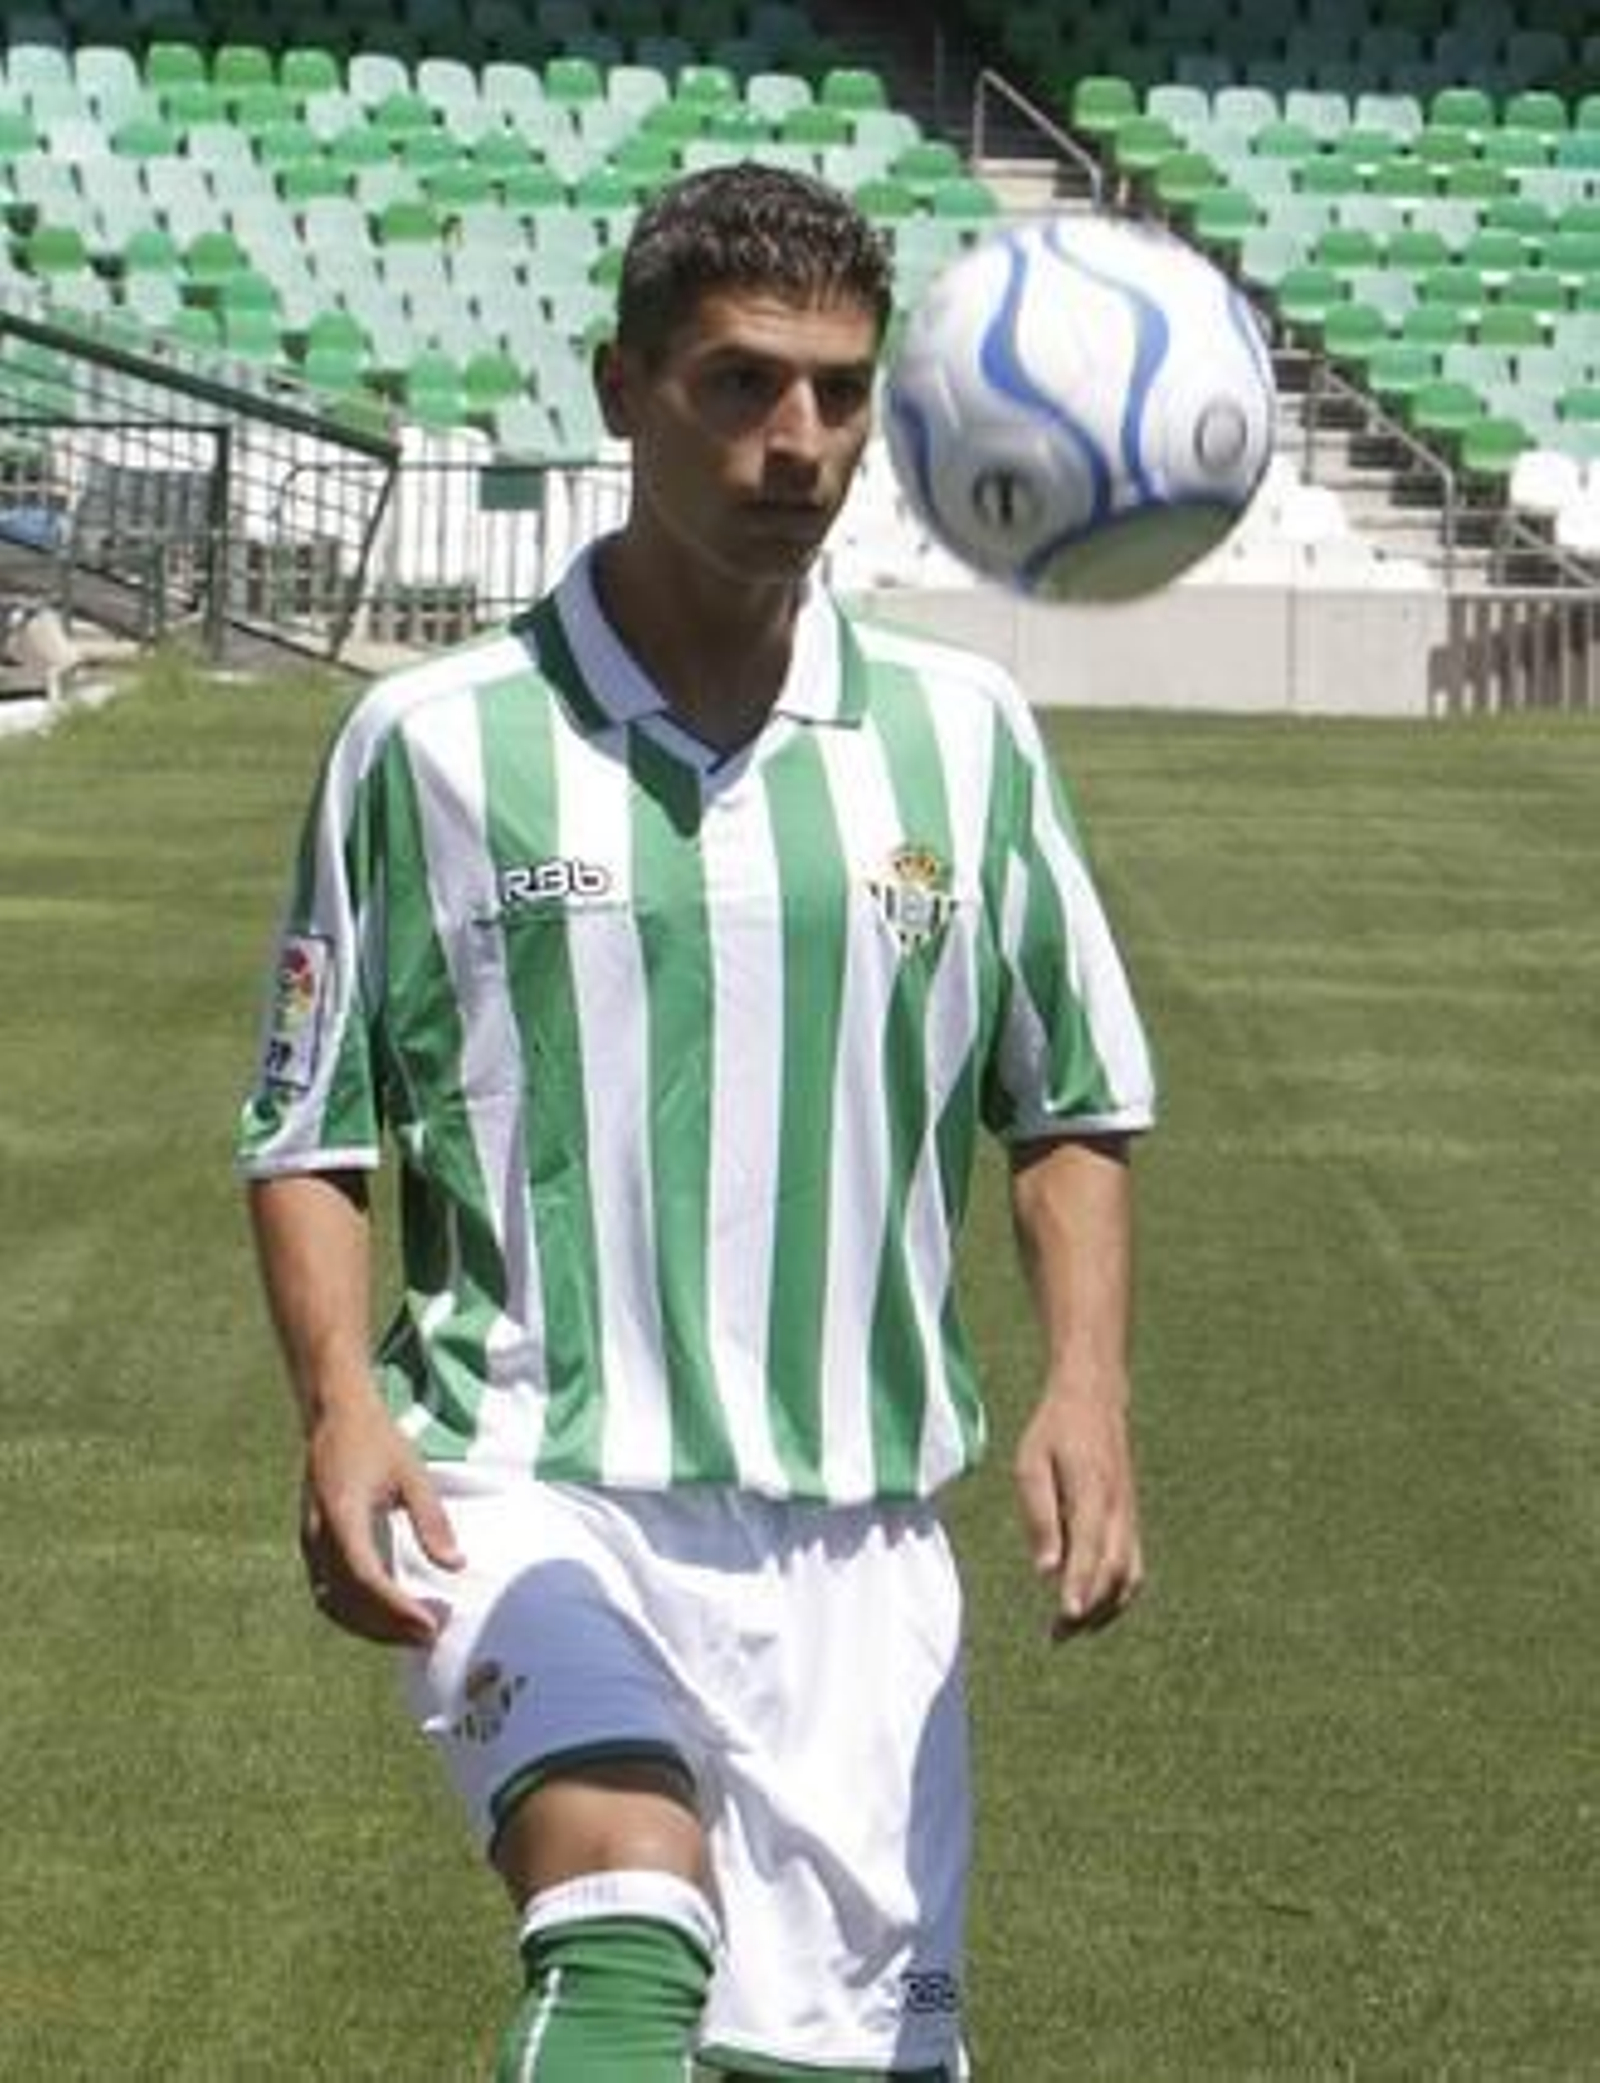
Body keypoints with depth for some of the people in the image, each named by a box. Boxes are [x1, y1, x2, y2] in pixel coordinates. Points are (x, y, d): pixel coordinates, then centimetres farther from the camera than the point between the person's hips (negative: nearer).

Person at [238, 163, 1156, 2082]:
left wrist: (1085, 1382, -1)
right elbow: (309, 1127, 6)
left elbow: (1073, 1106, 15)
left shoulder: (963, 734, 7)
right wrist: (342, 1402, -11)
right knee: (629, 1928, -31)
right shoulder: (436, 739, 0)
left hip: (853, 1537, 4)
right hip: (530, 1492, -3)